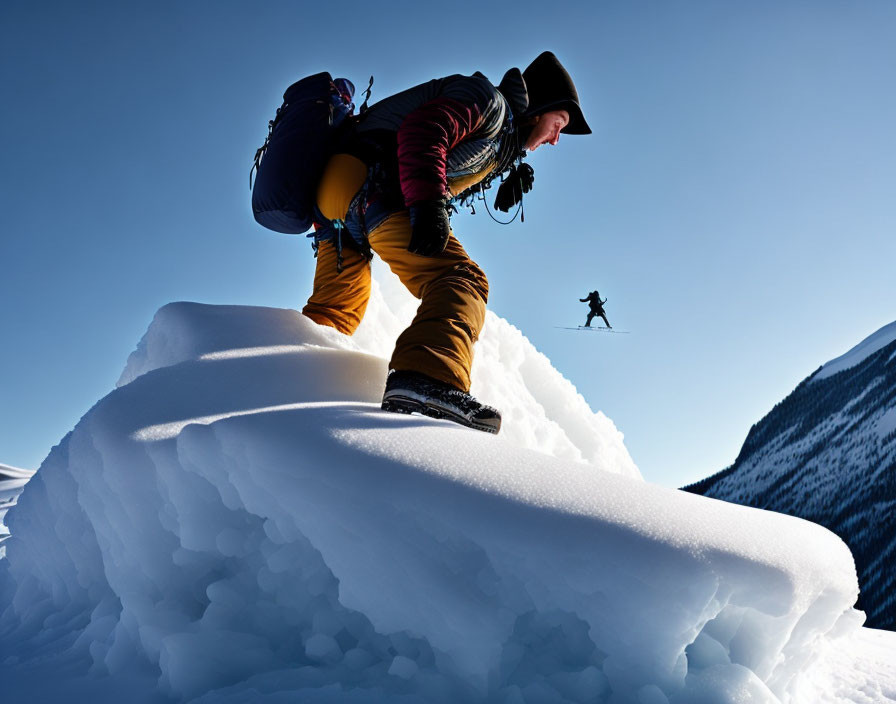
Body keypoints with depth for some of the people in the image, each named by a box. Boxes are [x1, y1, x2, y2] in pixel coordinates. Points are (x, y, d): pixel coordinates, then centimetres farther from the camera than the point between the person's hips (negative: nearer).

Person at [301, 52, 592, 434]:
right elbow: (423, 128, -14)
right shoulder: (491, 102, 3)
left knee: (337, 311, 20)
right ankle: (428, 378, -46)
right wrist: (428, 201, -26)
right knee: (461, 280, -24)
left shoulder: (496, 136, 34)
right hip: (373, 183, -10)